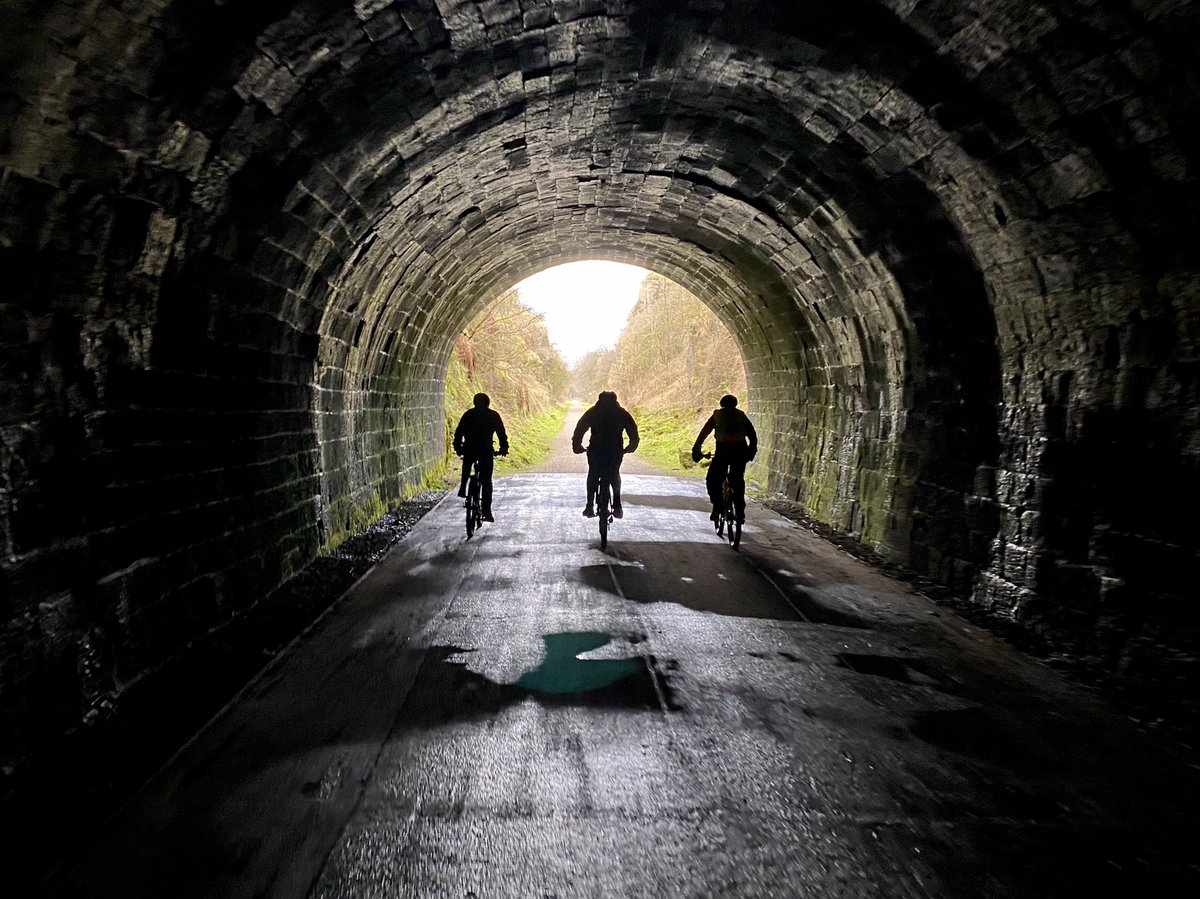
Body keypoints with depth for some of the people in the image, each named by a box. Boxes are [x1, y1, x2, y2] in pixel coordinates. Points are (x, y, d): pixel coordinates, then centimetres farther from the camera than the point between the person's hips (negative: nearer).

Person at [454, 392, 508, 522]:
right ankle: (487, 511, -5)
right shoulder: (494, 415, 9)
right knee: (486, 482, 3)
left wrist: (458, 447, 15)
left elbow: (459, 432, 8)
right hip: (486, 451, -1)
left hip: (469, 450, 1)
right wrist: (504, 448, 18)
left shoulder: (468, 414, 10)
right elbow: (501, 433, 10)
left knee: (467, 465, 36)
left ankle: (462, 489, 25)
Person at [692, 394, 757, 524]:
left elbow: (704, 432, 19)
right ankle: (740, 513, 14)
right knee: (738, 481, 16)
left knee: (713, 480, 12)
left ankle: (717, 507, -3)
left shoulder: (717, 415, 19)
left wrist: (696, 450, 24)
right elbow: (753, 436, 18)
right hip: (740, 450, 2)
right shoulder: (742, 416, 22)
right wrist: (751, 452, 28)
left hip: (723, 450, -2)